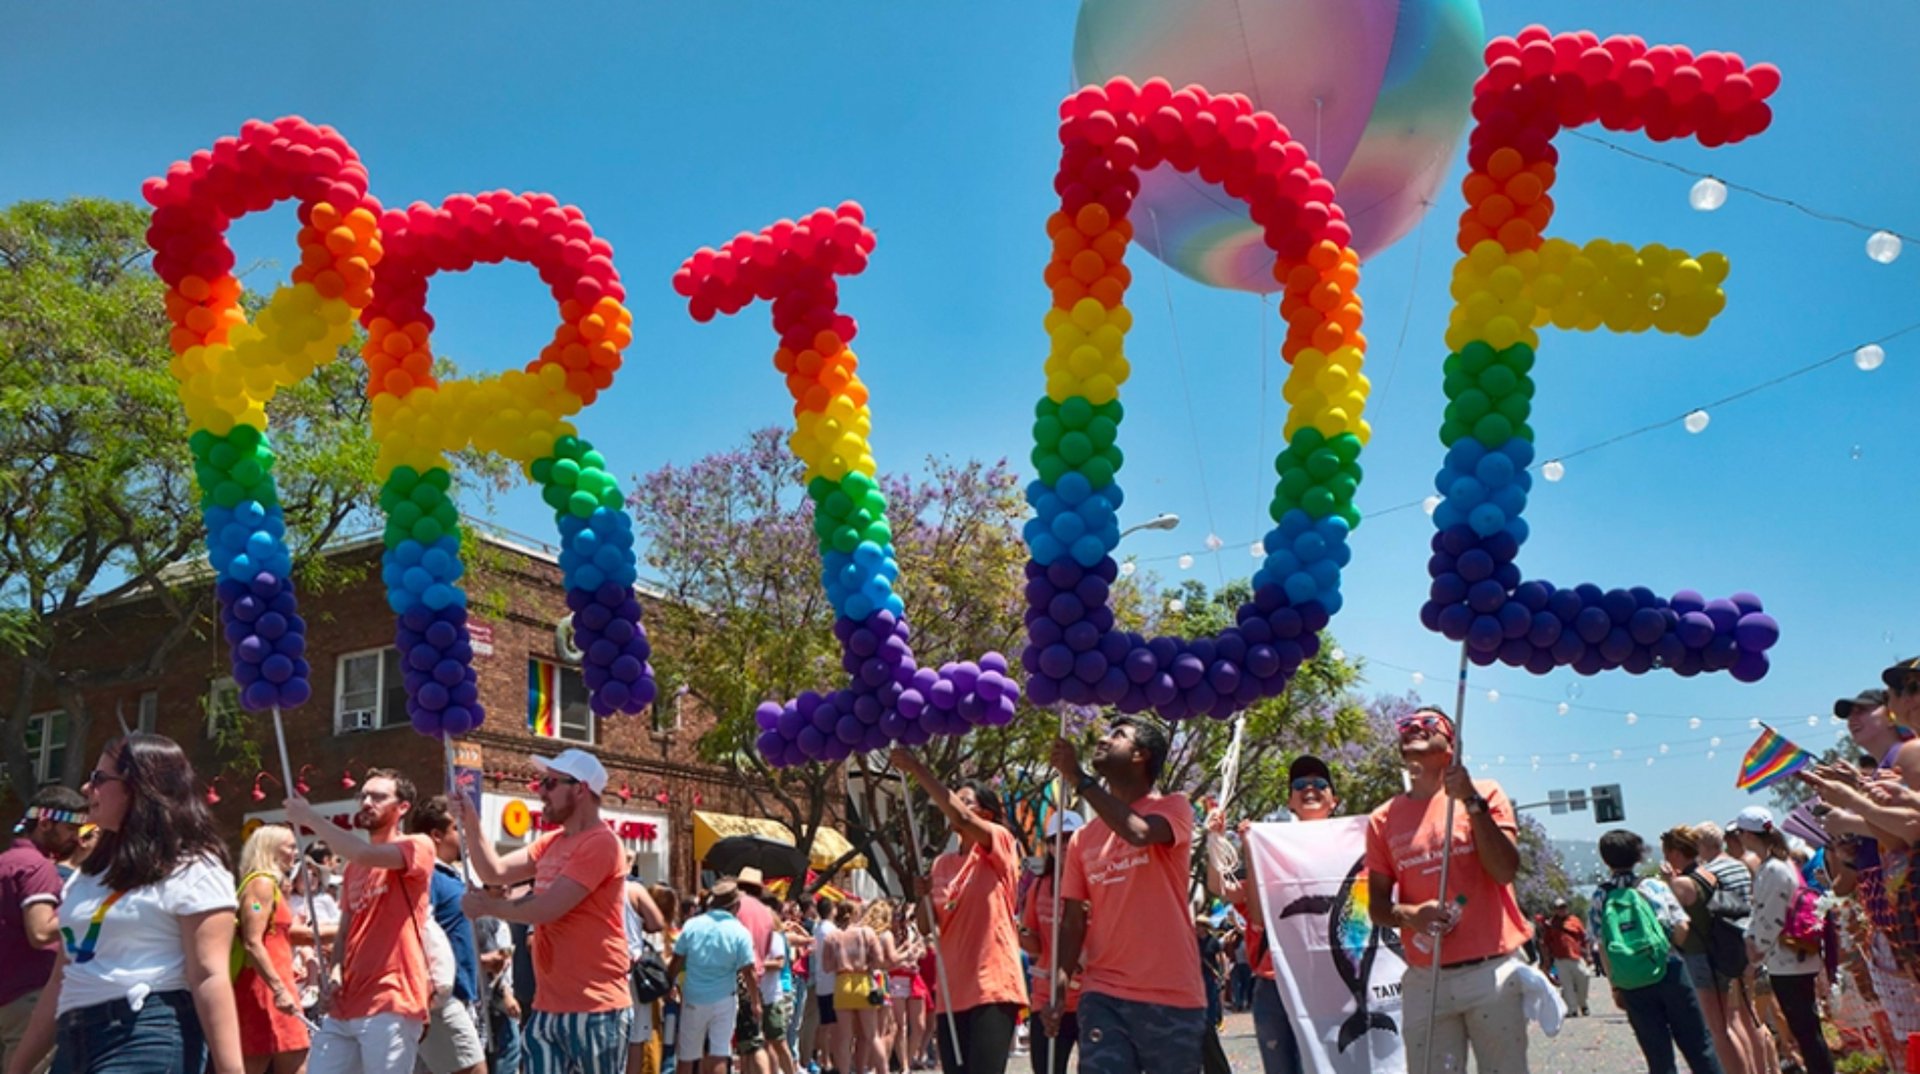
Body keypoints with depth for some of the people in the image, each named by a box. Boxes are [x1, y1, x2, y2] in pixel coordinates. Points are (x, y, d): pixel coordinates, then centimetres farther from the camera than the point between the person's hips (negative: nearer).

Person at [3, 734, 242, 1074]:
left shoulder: (192, 870, -6)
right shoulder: (90, 874, 20)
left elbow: (209, 978, -14)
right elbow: (63, 980, 23)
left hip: (150, 1041, -8)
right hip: (78, 1044, 9)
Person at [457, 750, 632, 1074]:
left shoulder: (600, 843, -15)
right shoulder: (550, 843, 15)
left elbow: (547, 908, -19)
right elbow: (495, 872, 11)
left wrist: (488, 906, -4)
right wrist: (472, 825, 0)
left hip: (596, 1009, -9)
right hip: (548, 1008, 9)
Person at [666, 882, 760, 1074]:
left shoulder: (692, 925, -4)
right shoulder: (740, 932, -9)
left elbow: (676, 963, 0)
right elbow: (749, 972, -7)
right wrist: (755, 1002, 5)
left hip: (693, 998, 2)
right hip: (723, 999, -2)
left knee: (688, 1054, 13)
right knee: (718, 1055, 2)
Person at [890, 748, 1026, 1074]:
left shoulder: (1001, 845, -2)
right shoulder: (942, 864, 15)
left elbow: (961, 817, -21)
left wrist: (917, 769, -18)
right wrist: (922, 897, -9)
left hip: (992, 988, -7)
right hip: (953, 992, 7)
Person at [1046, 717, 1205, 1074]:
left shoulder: (1173, 808, 0)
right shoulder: (1085, 836, 13)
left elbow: (1138, 832, -23)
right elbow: (1073, 919, 11)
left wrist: (1078, 777, -16)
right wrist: (1060, 982, -5)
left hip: (1172, 997, -3)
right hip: (1103, 997, 3)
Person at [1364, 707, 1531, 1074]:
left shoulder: (1484, 794, 4)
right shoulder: (1384, 819, 8)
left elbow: (1505, 871, -9)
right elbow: (1377, 906, 9)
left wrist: (1472, 803, -15)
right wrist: (1410, 914, -12)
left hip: (1493, 972, -2)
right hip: (1424, 981, 2)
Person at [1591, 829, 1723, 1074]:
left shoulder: (1599, 900, -1)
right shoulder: (1653, 886, -1)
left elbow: (1603, 949, -2)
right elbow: (1681, 928, -4)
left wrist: (1615, 987, 7)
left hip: (1632, 987, 1)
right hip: (1669, 974, -1)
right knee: (1698, 1047, 11)